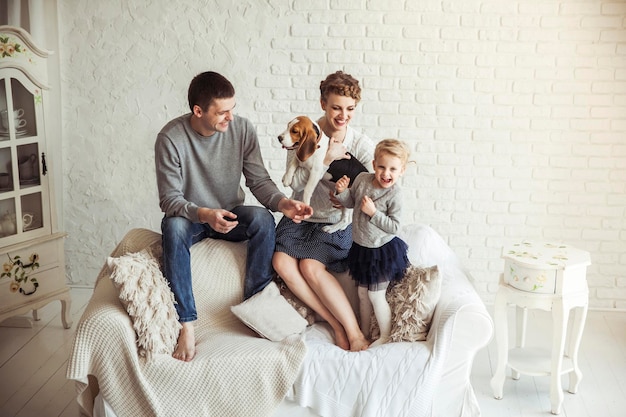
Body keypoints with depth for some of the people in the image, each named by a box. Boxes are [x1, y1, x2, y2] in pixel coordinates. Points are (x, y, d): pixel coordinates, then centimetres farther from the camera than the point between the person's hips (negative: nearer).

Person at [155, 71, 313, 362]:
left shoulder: (242, 128, -11)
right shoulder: (170, 138, -19)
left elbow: (259, 180, -9)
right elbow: (169, 199, -19)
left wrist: (283, 202, -29)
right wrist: (205, 214, -38)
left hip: (230, 215, 2)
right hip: (190, 217, -2)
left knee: (264, 219, -29)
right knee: (173, 227, -36)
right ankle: (186, 324, -33)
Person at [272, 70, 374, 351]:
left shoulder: (362, 144, -5)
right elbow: (295, 181, -12)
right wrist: (327, 159, -23)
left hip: (336, 223, -3)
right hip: (300, 217, 3)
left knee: (311, 266, -26)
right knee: (281, 262, -22)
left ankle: (353, 331, -15)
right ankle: (337, 324, -17)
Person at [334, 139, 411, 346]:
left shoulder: (394, 194, -22)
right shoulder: (362, 179, -6)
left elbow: (394, 227, -21)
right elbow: (350, 202, 9)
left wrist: (373, 213, -27)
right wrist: (342, 191, -10)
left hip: (383, 251, -6)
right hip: (361, 247, 6)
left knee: (376, 295, 2)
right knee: (363, 292, 19)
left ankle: (386, 336, 21)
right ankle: (364, 331, 37)